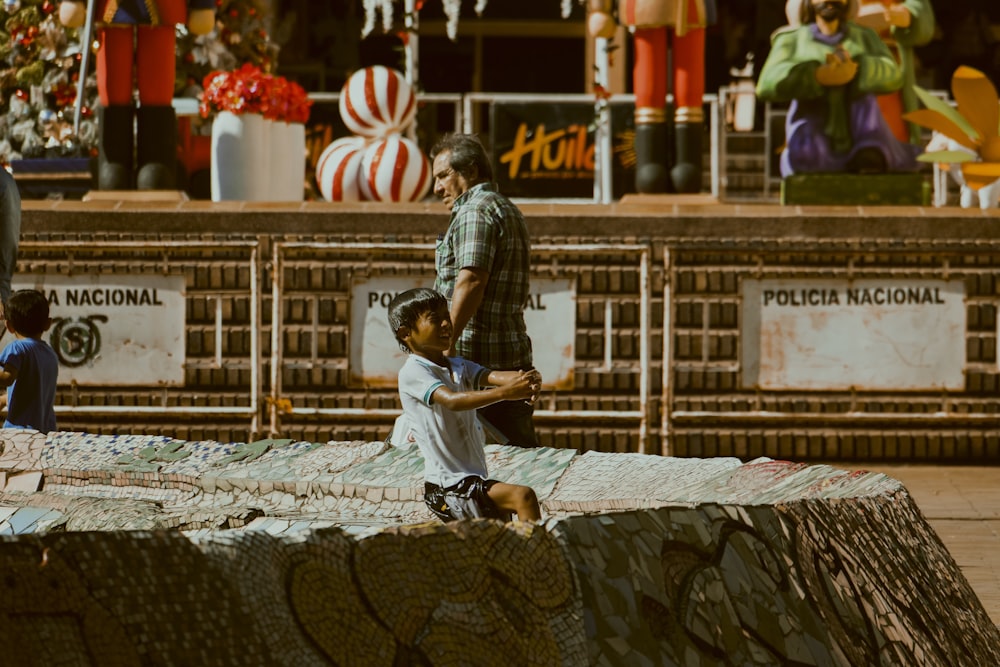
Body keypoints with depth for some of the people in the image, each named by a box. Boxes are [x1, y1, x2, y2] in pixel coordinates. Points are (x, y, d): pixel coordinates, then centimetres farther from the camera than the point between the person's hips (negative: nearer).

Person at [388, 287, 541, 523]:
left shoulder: (459, 366, 13)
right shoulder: (412, 373, -12)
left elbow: (492, 376, -6)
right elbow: (452, 400, -30)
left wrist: (526, 380, -30)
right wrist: (504, 392, -42)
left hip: (474, 481, 9)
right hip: (447, 489, -9)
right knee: (523, 496, -23)